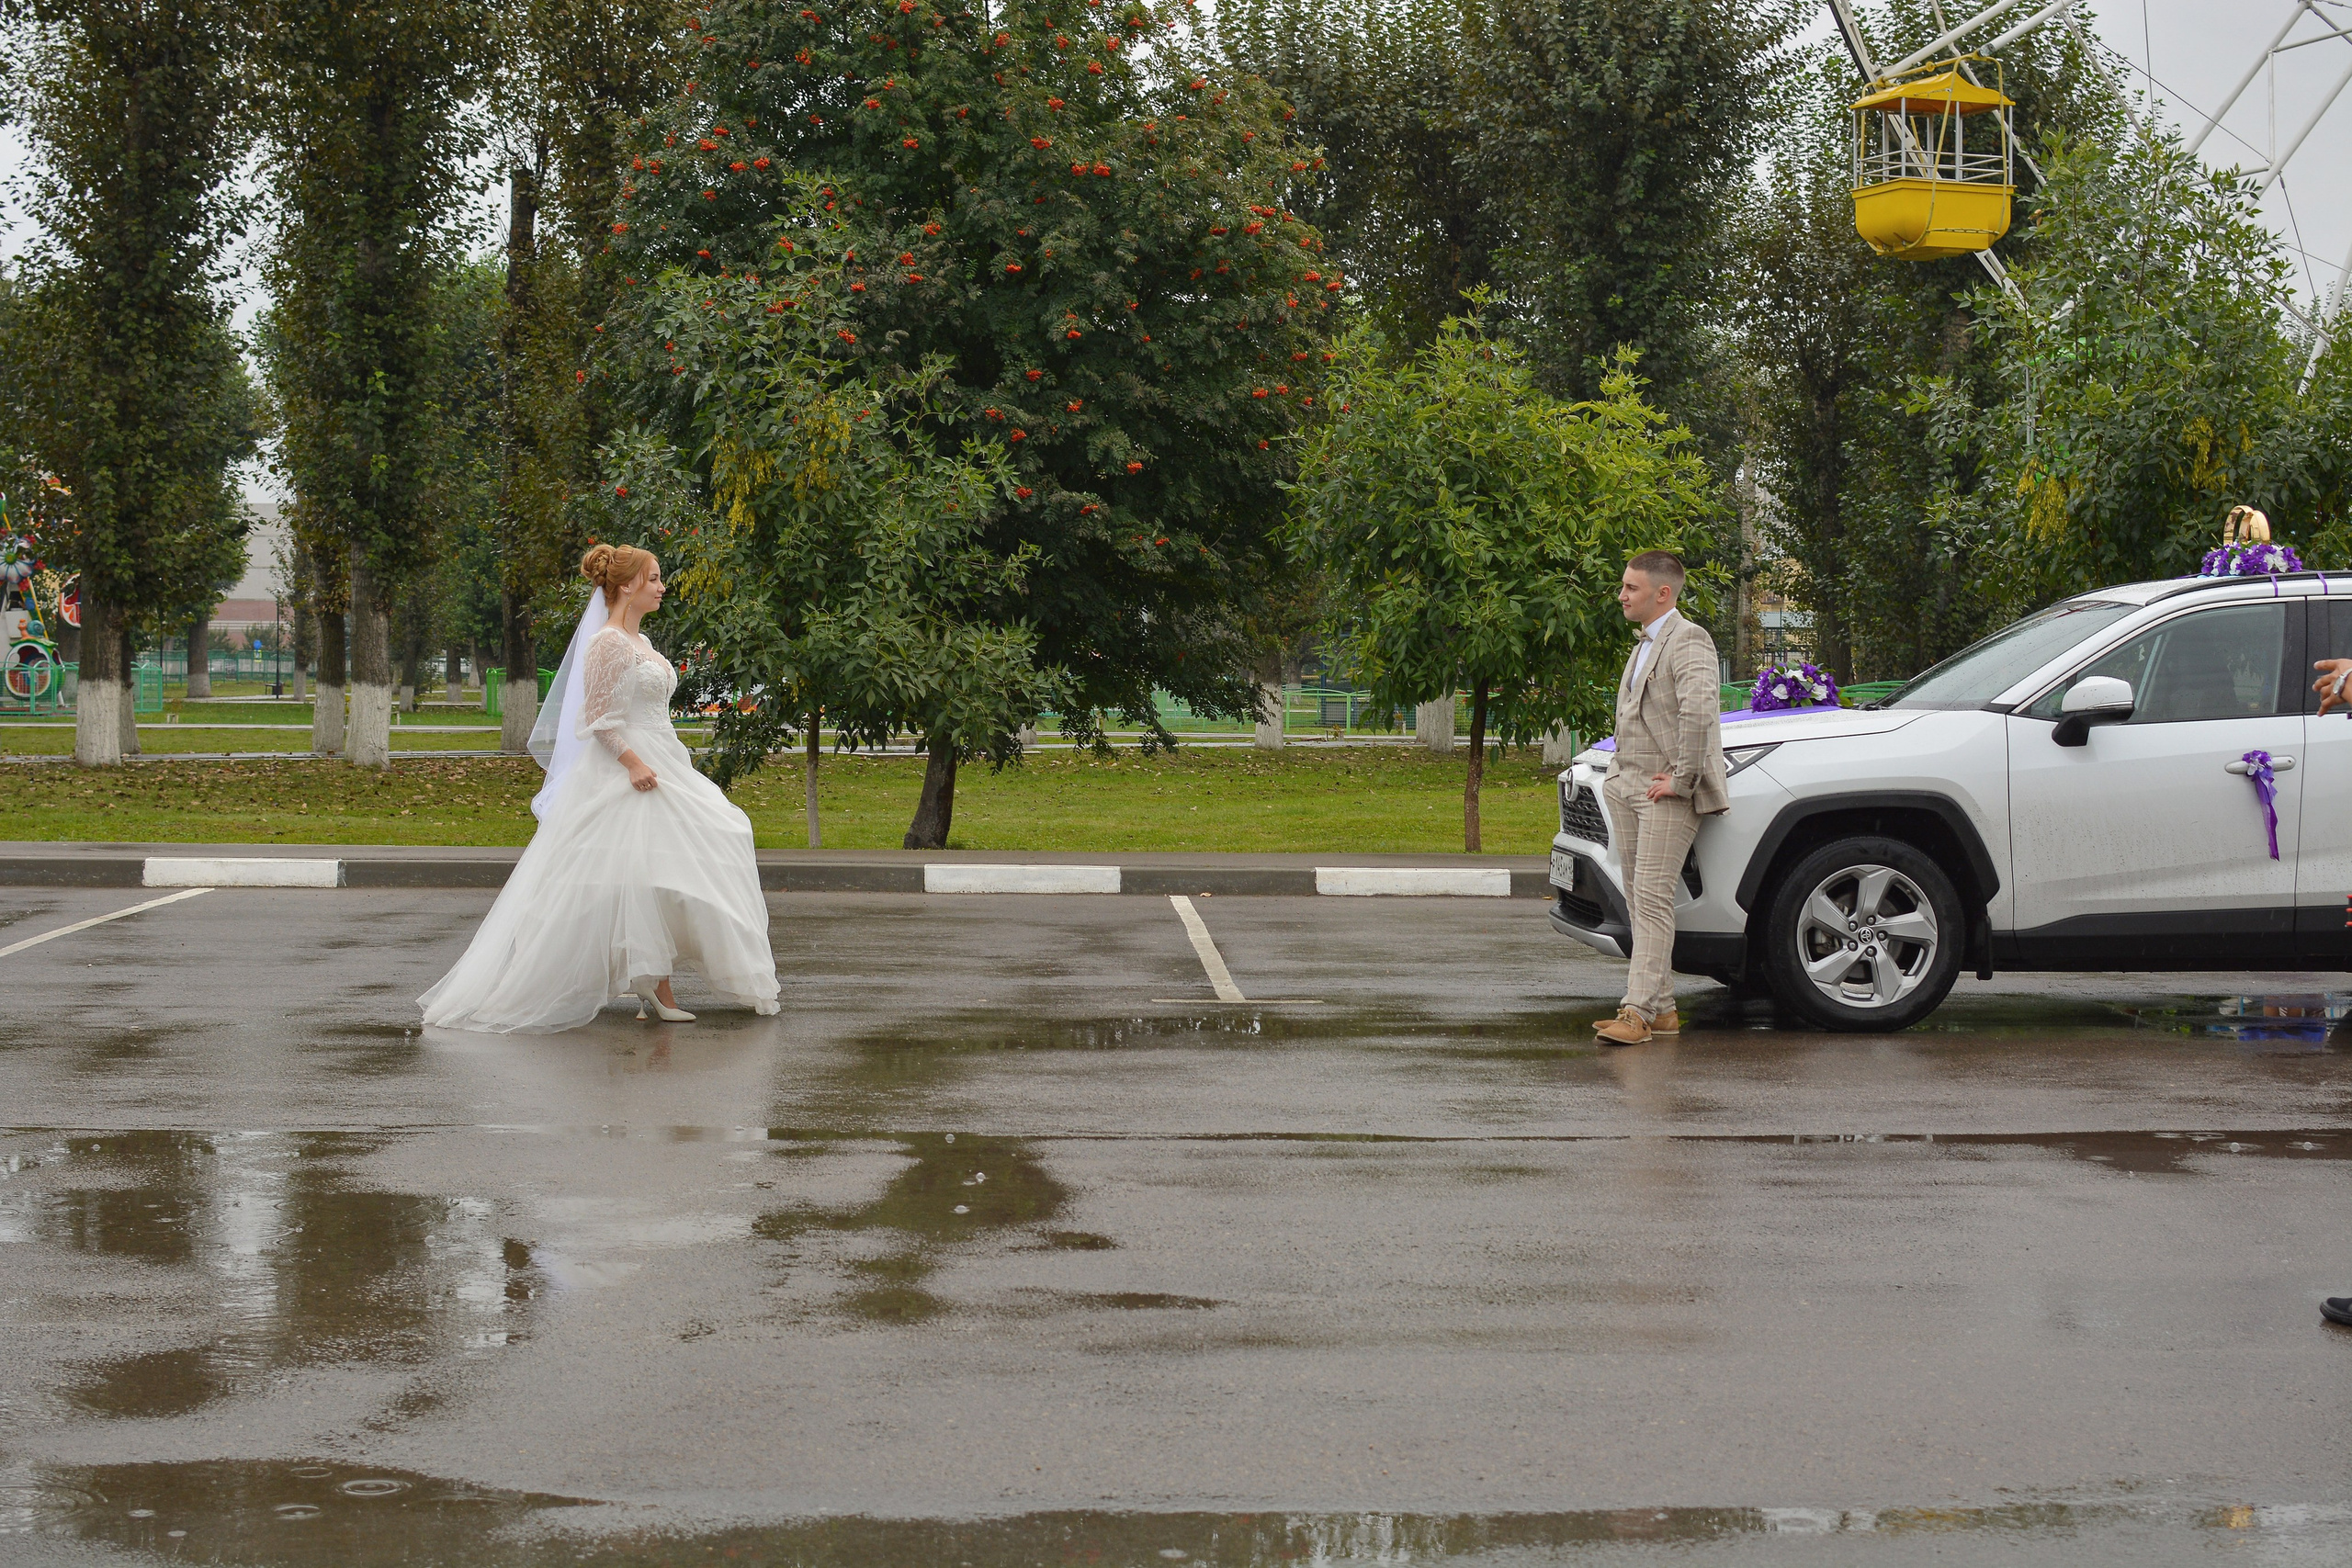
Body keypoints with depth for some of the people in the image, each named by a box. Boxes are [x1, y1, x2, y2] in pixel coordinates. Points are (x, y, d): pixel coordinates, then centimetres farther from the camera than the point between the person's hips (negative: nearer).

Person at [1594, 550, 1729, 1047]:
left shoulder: (1688, 641, -12)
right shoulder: (1644, 644, 19)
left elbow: (1698, 710, -27)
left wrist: (1681, 778, -23)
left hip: (1665, 791, -10)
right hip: (1627, 786, 10)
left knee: (1652, 896, -13)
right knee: (1639, 897, 8)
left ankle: (1638, 1010, -16)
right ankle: (1661, 1008, 13)